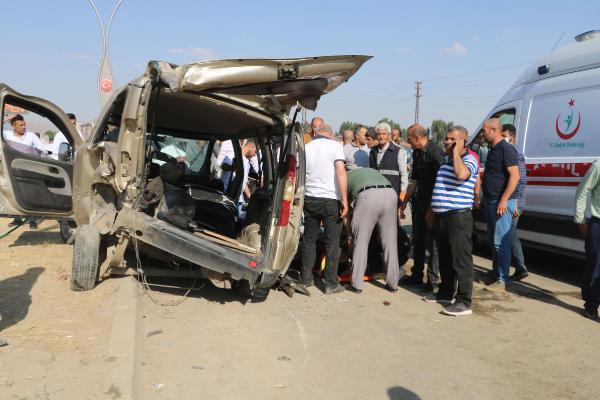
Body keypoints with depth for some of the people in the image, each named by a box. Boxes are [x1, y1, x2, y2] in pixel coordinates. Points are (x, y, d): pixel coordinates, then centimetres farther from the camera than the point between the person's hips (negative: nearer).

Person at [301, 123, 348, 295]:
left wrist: (301, 197, 20)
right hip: (331, 199, -4)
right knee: (332, 243, 4)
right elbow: (341, 172, -15)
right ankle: (331, 283, 7)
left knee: (309, 240, 15)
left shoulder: (306, 147, 7)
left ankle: (306, 278, 20)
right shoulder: (335, 145, -3)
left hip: (310, 198, 4)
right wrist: (344, 199, -15)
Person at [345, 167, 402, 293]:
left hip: (368, 195, -4)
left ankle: (356, 284, 11)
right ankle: (393, 284, 19)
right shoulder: (372, 171, 42)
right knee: (390, 242, 12)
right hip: (390, 193, 4)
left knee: (360, 242, 7)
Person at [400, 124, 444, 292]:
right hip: (419, 202, 9)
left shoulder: (435, 152, -18)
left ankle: (432, 279, 10)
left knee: (432, 242, 0)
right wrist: (405, 201, 18)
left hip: (432, 202, -9)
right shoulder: (417, 153, 9)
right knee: (418, 240, 15)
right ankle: (416, 275, 28)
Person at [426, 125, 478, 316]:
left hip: (458, 216, -9)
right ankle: (446, 293, 30)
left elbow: (461, 174, -32)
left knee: (461, 260, -6)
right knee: (445, 258, 17)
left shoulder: (469, 160, -9)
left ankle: (464, 302, -3)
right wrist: (432, 209, 24)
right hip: (441, 216, 9)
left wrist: (456, 151, -19)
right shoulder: (446, 161, 18)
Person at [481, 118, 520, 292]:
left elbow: (515, 175, -20)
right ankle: (495, 273, 27)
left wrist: (504, 200, -25)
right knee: (493, 240, 16)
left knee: (501, 241, -7)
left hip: (501, 202, -10)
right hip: (490, 201, 10)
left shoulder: (506, 149, -13)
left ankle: (502, 280, -2)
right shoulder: (493, 149, 16)